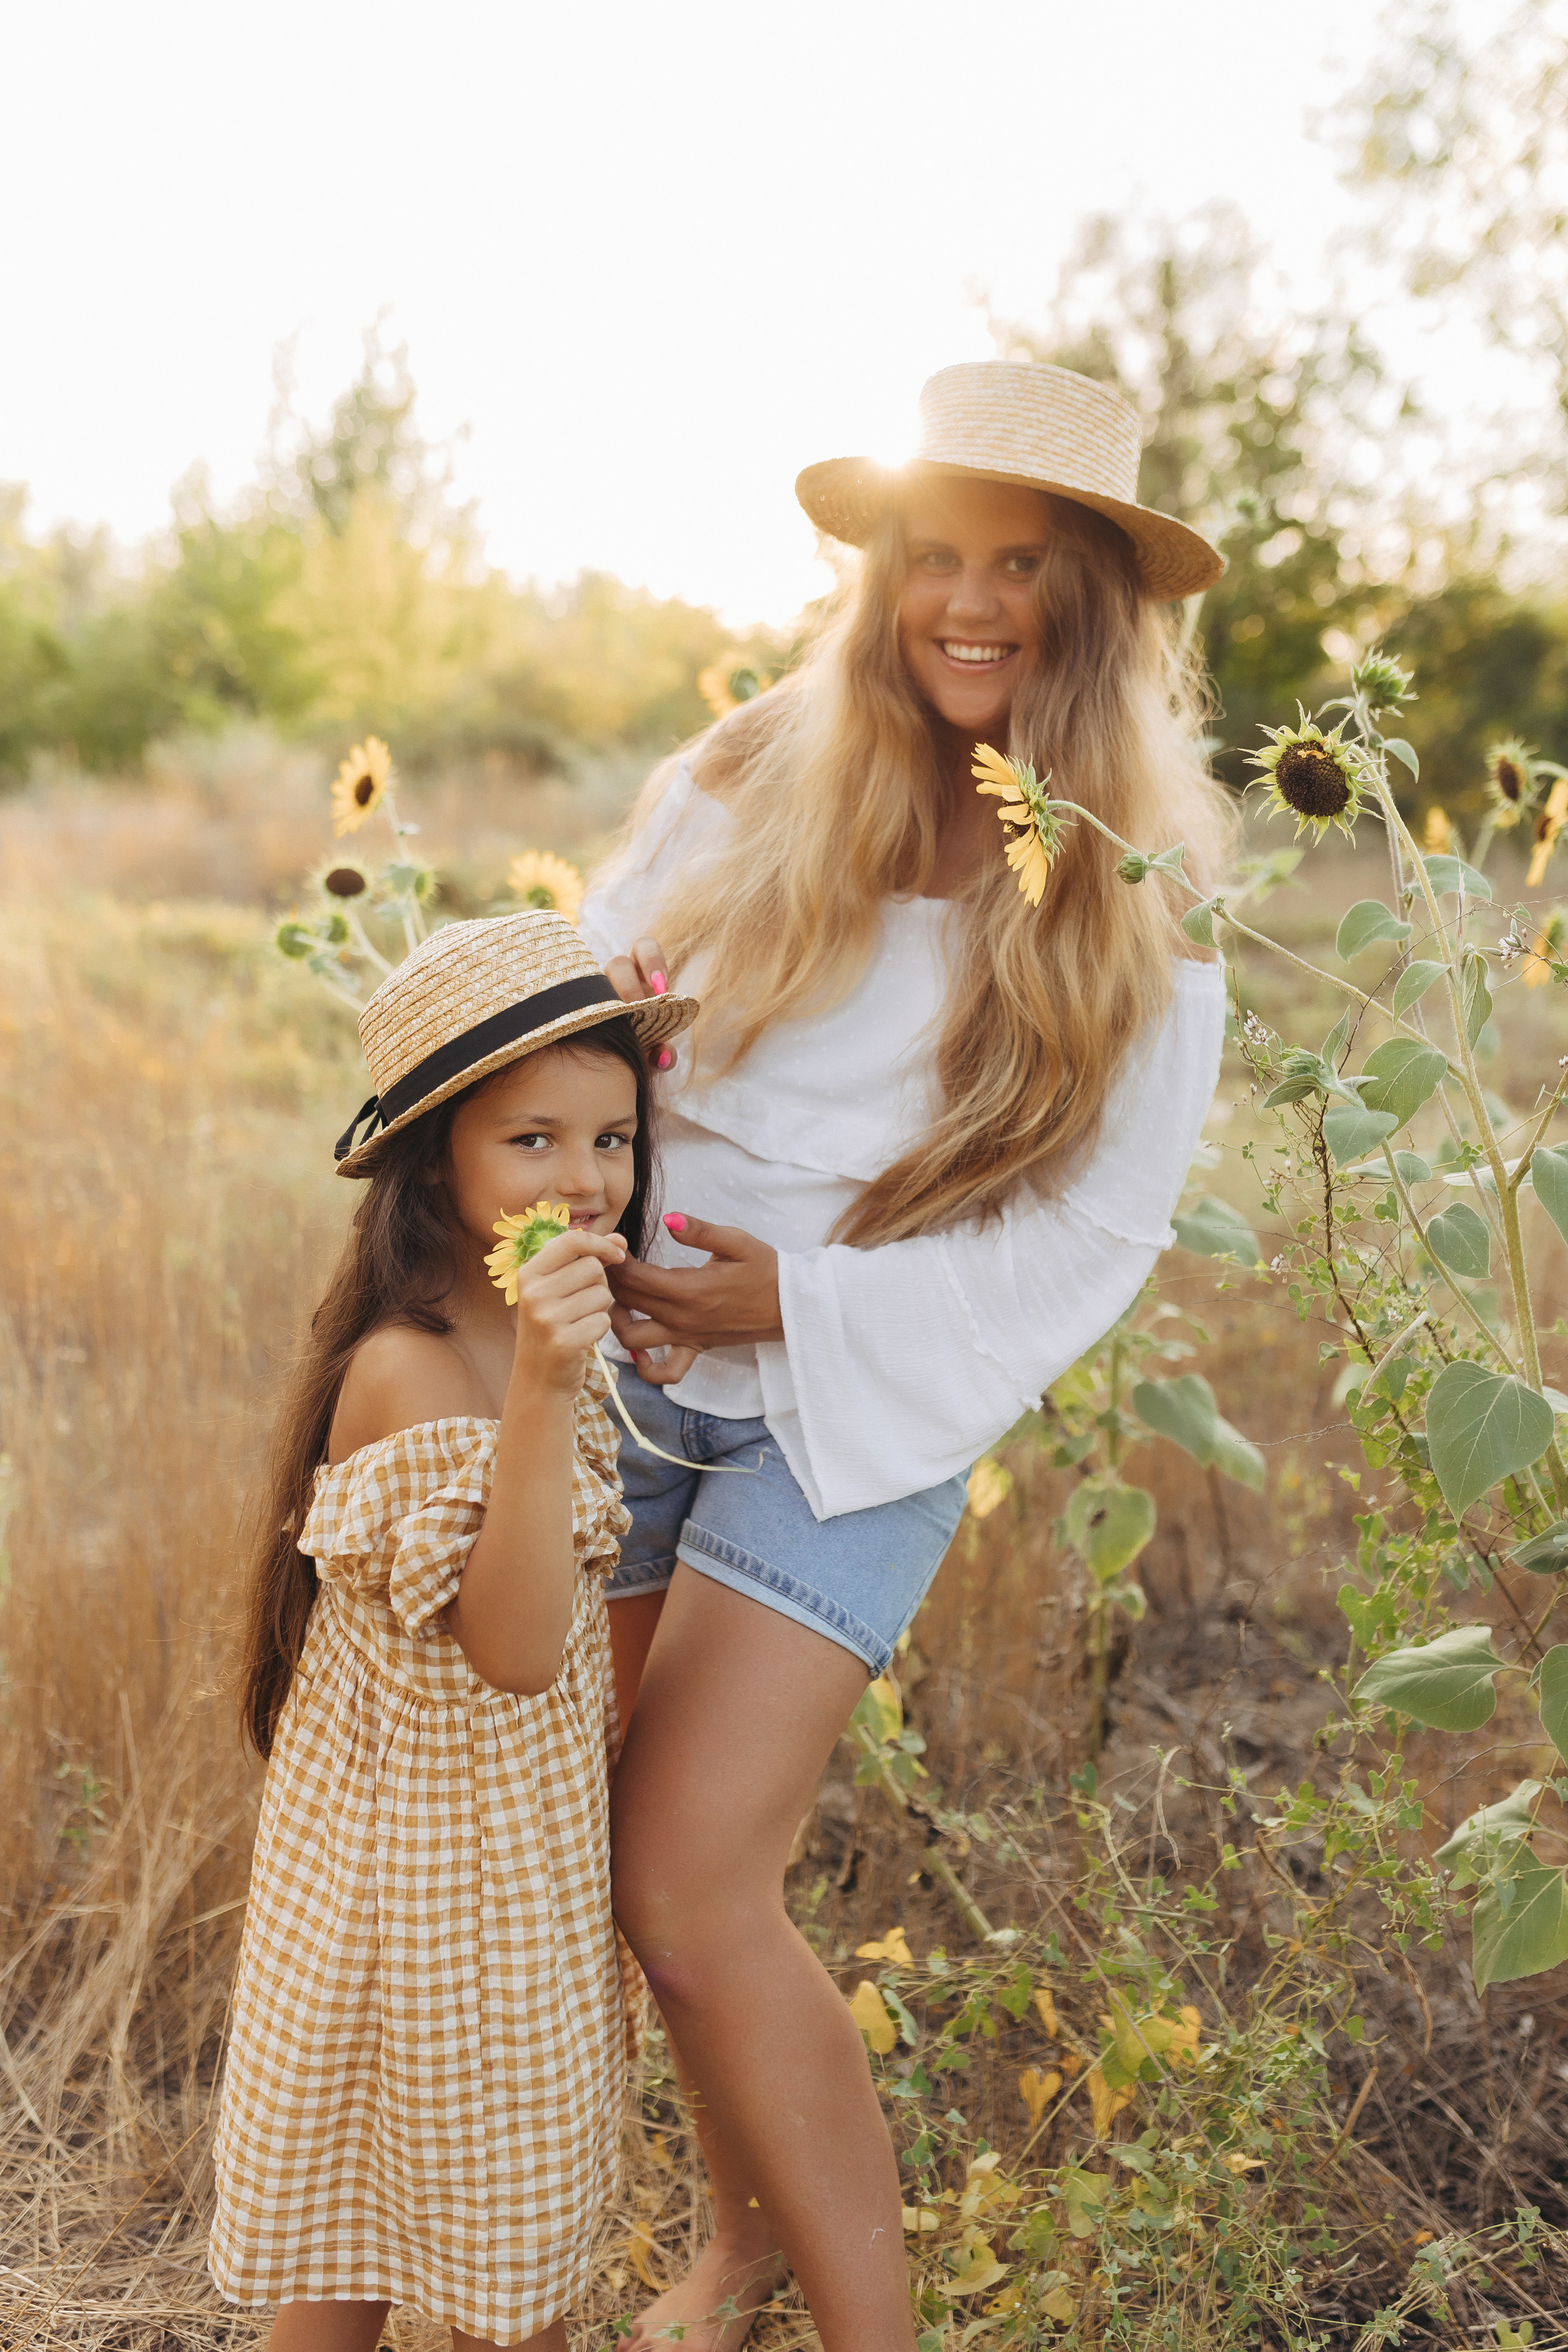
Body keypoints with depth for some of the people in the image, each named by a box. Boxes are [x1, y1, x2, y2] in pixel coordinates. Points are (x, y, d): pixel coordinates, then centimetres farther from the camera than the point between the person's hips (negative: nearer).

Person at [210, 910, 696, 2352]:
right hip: (427, 1867, -8)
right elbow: (514, 1648, -34)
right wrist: (542, 1392, -42)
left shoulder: (533, 1338, 2)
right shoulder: (408, 1374, -26)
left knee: (518, 2213, 23)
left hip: (533, 1851, 9)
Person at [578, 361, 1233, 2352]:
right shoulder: (742, 787, 0)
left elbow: (1086, 1240, -7)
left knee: (684, 1886, -12)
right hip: (625, 1362, 4)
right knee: (603, 1855, 11)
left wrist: (806, 1296, -16)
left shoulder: (1136, 914, -6)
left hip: (858, 1411, -4)